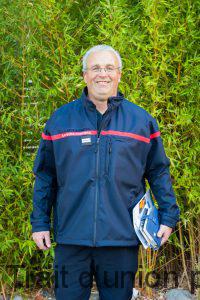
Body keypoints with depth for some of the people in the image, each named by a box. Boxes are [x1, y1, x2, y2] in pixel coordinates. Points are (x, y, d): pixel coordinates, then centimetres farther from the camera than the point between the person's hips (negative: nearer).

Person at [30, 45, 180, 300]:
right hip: (71, 237, 0)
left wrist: (168, 216, 3)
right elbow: (45, 176, 8)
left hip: (122, 238, 0)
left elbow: (158, 171, 10)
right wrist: (39, 222, 5)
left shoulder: (141, 120, 6)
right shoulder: (60, 119, 5)